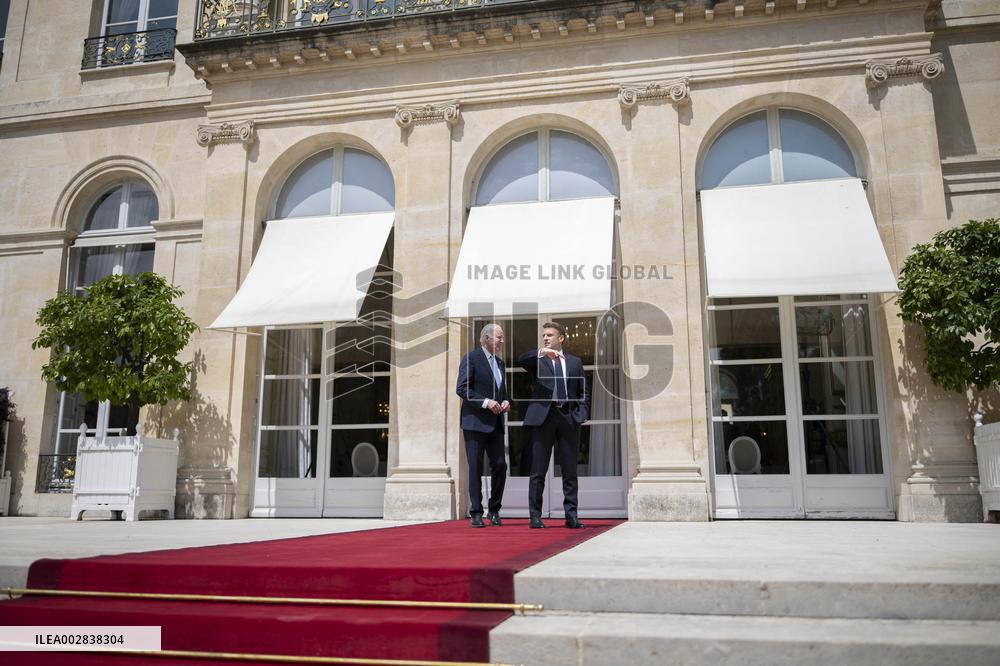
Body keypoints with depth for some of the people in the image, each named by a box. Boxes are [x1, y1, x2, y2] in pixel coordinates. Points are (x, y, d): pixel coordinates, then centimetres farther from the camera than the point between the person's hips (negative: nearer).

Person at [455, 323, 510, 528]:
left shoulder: (499, 362, 18)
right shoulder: (471, 358, -4)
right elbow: (461, 388, -12)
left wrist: (506, 402, 4)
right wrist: (485, 402, -19)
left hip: (495, 423, 6)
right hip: (475, 422, -6)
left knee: (500, 466, 1)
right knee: (475, 468, -1)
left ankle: (494, 510, 15)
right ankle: (476, 513, 6)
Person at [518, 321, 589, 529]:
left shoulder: (575, 362, 15)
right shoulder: (537, 360, 10)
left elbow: (583, 394, 14)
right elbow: (521, 359, -13)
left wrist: (580, 416, 1)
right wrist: (541, 352, -27)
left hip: (569, 419, 2)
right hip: (543, 417, -2)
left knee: (570, 471, 5)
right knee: (538, 471, 1)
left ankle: (571, 516, 11)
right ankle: (535, 517, 6)